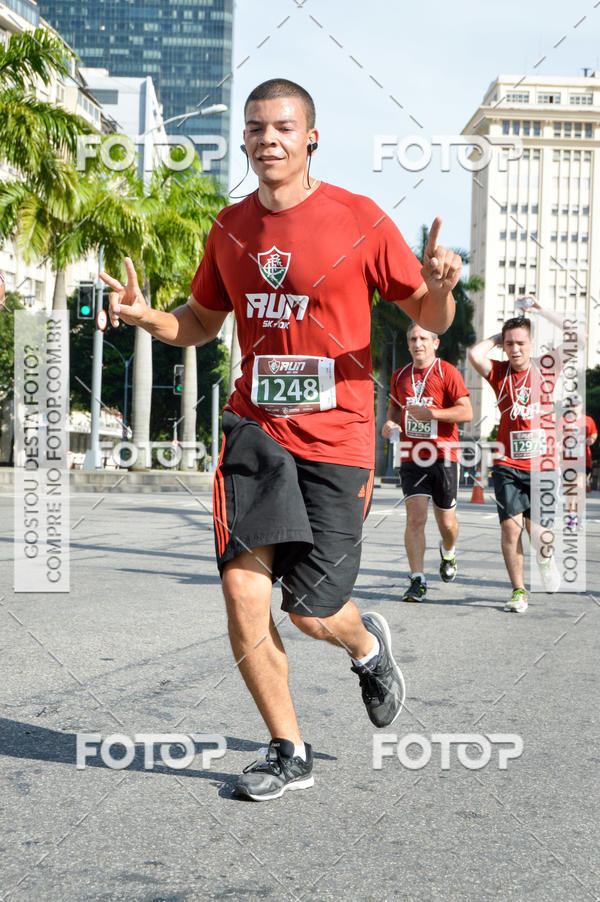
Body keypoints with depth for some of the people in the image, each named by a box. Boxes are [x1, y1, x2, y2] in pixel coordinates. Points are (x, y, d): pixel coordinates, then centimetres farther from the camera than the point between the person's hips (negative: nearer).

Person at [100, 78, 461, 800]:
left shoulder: (359, 220, -4)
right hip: (254, 427, 4)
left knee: (310, 613, -3)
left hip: (335, 437, -3)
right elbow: (202, 323, 21)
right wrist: (145, 315, 1)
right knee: (243, 591, -7)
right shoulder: (230, 227, 9)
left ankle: (367, 646, 37)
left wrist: (440, 292, -22)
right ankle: (288, 751, 14)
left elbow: (428, 318, 2)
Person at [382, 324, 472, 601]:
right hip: (411, 457, 2)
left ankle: (448, 552, 43)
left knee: (446, 521, 8)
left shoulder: (447, 372, -4)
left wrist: (430, 413, -19)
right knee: (415, 518, -12)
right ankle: (417, 581, -9)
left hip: (443, 456, -2)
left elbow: (467, 412, -9)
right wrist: (389, 423, 5)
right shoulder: (400, 375, 11)